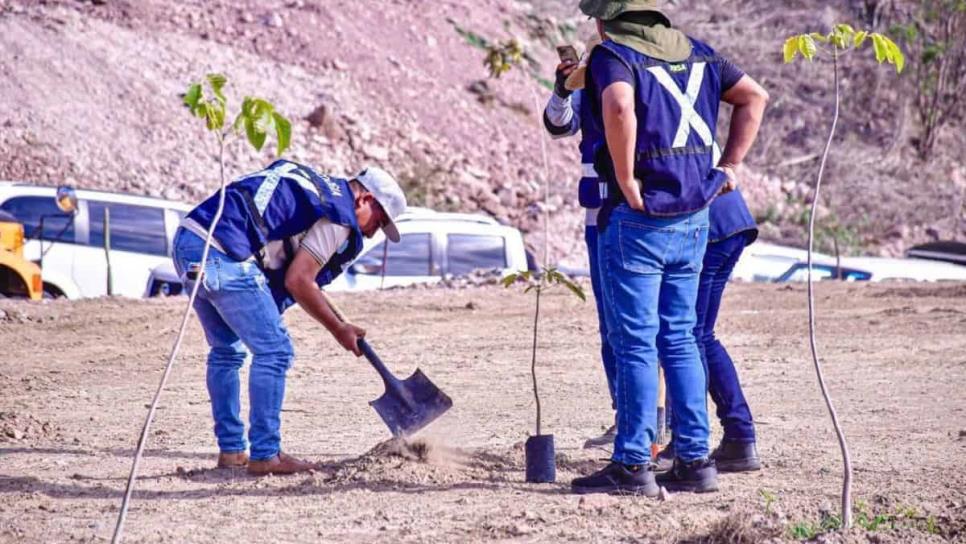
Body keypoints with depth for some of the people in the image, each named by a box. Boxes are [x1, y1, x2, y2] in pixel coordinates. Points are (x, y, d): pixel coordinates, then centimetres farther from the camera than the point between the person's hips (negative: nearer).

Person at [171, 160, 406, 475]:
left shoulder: (314, 185, 27)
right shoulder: (338, 216, -1)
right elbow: (297, 281, -5)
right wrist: (339, 330, 6)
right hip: (223, 256, -10)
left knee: (227, 350, 21)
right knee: (273, 351, -2)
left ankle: (231, 450, 26)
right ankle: (264, 455, 1)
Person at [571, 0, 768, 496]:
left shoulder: (612, 55, -10)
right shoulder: (695, 53, 13)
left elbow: (619, 107, -30)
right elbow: (753, 97, 18)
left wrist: (626, 180, -21)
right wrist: (729, 165, 14)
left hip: (637, 219, -7)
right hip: (694, 218, 7)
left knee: (634, 343, -2)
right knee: (679, 339, 13)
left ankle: (632, 465, 0)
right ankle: (694, 460, 14)